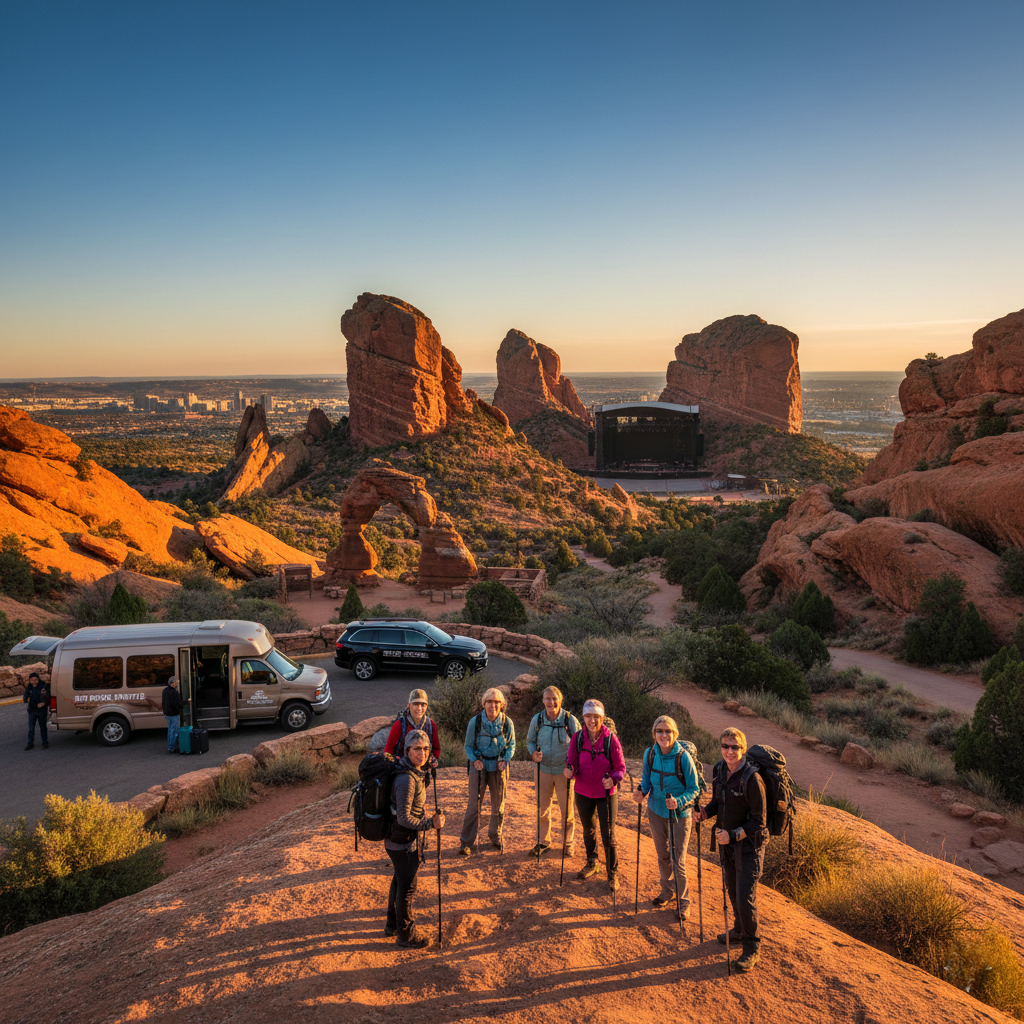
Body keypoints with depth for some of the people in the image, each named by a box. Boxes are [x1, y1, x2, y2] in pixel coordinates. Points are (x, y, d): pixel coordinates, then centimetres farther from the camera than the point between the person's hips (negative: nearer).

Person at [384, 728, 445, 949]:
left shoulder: (417, 771, 0)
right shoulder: (407, 779, -30)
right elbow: (404, 818, -28)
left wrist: (425, 815, 19)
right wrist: (431, 823, -24)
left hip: (397, 838, 10)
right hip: (404, 840, -10)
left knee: (399, 880, 25)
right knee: (407, 887, 7)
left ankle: (392, 926, 44)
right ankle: (406, 935, 24)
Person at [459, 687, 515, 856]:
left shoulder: (507, 722, -8)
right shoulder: (475, 722, -11)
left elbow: (511, 744, 6)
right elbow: (468, 746, 1)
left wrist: (506, 760, -10)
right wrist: (474, 760, -16)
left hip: (498, 767, 2)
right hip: (479, 767, -2)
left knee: (498, 805, 12)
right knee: (474, 805, -2)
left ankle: (495, 836, 34)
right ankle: (466, 843, 9)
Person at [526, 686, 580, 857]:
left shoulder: (570, 720, -12)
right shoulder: (537, 719, -4)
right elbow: (530, 741, 9)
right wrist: (533, 753, -12)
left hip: (564, 771, -2)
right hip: (543, 769, 2)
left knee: (567, 810, 6)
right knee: (543, 809, 12)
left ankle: (567, 843, 25)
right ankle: (543, 842, 31)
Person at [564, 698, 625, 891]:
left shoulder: (611, 739, -16)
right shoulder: (578, 738, -9)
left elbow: (620, 768, -11)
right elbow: (572, 762, -6)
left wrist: (613, 779, -32)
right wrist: (569, 770, -29)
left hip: (606, 794, -3)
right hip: (583, 793, 3)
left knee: (608, 836, 0)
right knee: (588, 830, 22)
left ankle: (612, 874, 20)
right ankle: (591, 863, 46)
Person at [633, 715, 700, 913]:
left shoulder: (683, 757, -22)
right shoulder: (649, 754, -9)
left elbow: (694, 789, -14)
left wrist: (678, 802, -30)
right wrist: (642, 792, -14)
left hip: (679, 814, -4)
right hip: (656, 811, 4)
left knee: (678, 861, 1)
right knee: (662, 856, 21)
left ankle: (683, 902, 22)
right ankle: (667, 891, 43)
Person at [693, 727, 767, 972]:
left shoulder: (752, 778, -23)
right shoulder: (719, 771, -2)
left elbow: (759, 822, -19)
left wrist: (733, 834, -26)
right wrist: (704, 813, -6)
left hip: (749, 844, -7)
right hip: (726, 841, 7)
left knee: (745, 898, -5)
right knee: (732, 890, 20)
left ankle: (752, 946, 14)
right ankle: (740, 930, 42)